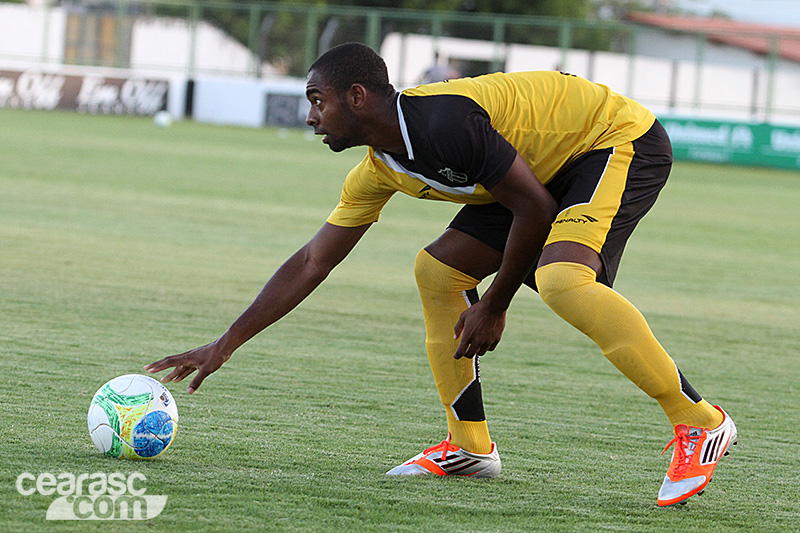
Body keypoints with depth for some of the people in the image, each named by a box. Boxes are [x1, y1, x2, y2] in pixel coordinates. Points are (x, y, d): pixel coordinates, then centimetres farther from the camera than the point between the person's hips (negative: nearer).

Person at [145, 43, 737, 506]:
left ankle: (699, 421, -26)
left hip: (623, 142, -10)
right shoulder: (378, 170, 1)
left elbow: (534, 207, -25)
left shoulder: (444, 121, -28)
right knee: (437, 271, 4)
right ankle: (470, 445, 11)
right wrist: (225, 345, 7)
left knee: (561, 278, -33)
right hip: (556, 168, 10)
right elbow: (311, 262, 8)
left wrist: (494, 306, -14)